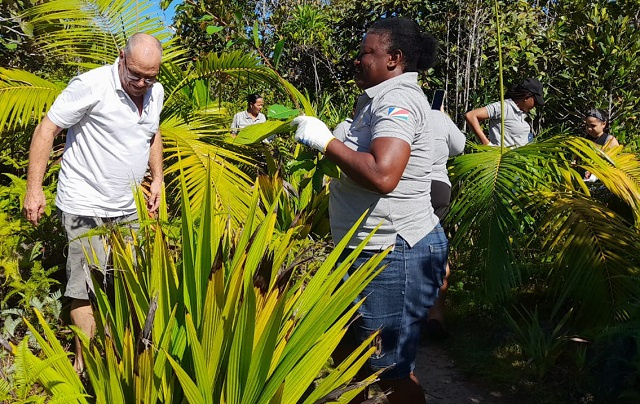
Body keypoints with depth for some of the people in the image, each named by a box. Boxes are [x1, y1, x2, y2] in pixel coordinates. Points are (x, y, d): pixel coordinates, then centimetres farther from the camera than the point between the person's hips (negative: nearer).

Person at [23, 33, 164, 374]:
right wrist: (34, 188, -17)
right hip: (86, 206, -6)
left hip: (128, 206, 7)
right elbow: (46, 130, -13)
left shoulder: (156, 93, 4)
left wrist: (157, 178, 11)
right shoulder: (91, 86, -17)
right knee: (88, 287, -4)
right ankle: (84, 364, 9)